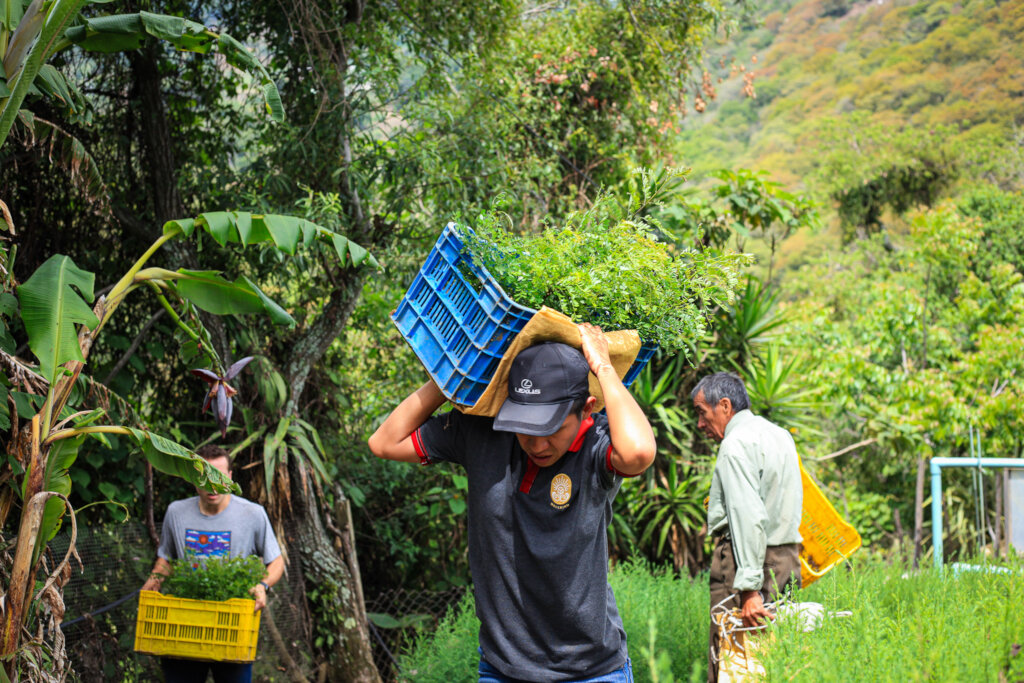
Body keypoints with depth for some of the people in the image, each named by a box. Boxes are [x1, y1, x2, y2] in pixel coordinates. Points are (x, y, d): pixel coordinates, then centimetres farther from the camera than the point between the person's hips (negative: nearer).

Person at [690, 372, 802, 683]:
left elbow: (749, 517, -20)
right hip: (788, 558, 9)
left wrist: (750, 589, -23)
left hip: (744, 558, -9)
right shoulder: (780, 435, 17)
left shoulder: (736, 444, -11)